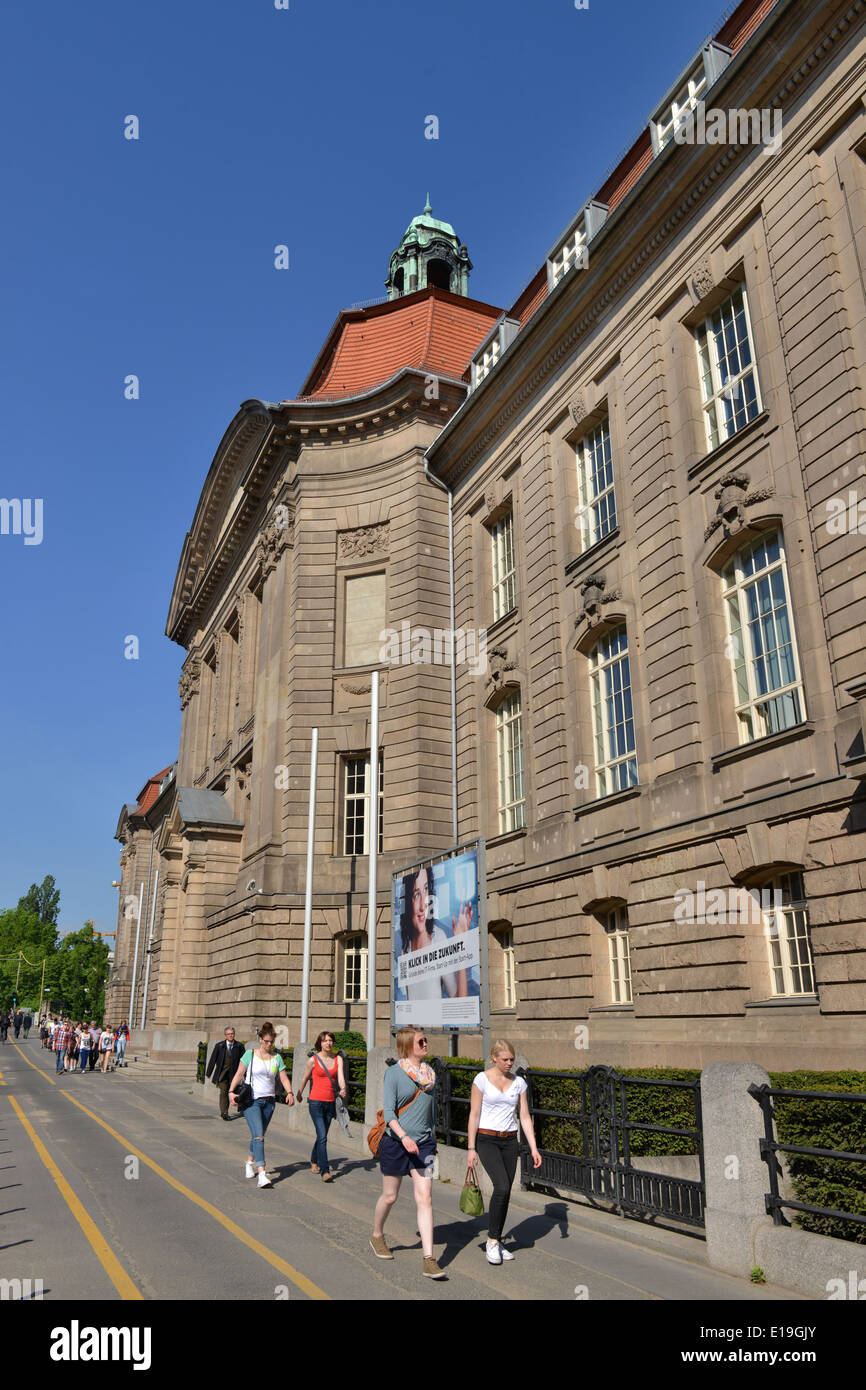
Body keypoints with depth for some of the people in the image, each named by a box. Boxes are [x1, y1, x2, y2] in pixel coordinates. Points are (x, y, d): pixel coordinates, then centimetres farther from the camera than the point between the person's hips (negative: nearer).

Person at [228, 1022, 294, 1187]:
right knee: (258, 1136, -15)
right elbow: (239, 1074, -3)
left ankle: (250, 1162, 39)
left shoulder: (277, 1057, 7)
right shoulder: (250, 1054, -2)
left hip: (269, 1101, 4)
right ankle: (262, 1174, -21)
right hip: (251, 1100, -4)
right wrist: (231, 1091, -16)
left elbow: (284, 1078, 3)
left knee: (258, 1135, 14)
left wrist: (289, 1092, -14)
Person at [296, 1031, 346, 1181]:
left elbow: (340, 1077, -10)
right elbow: (304, 1078, 9)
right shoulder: (313, 1060, -5)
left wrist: (342, 1089, -29)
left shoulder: (338, 1059, 3)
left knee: (322, 1135, 17)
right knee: (322, 1136, -13)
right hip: (316, 1102, -4)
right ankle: (325, 1171, -11)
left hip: (330, 1102, 4)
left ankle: (314, 1160, 41)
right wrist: (299, 1094, 20)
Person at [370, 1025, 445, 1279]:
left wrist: (433, 1138, 22)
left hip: (423, 1143, 4)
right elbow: (389, 1112, -16)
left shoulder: (430, 1073, 7)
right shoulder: (394, 1073, -10)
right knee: (389, 1196, 12)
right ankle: (377, 1236, 39)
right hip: (395, 1142, -4)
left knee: (425, 1199, -5)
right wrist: (404, 1136, -28)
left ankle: (428, 1260, -3)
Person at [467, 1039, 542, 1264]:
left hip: (509, 1141, 4)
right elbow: (474, 1115, -6)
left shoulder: (519, 1082, 4)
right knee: (502, 1187, -18)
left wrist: (534, 1148, -1)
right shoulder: (482, 1079, -7)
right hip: (486, 1139, -4)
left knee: (505, 1192, 5)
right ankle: (492, 1240, -3)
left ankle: (497, 1242, 21)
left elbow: (525, 1117, 6)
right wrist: (471, 1148, -8)